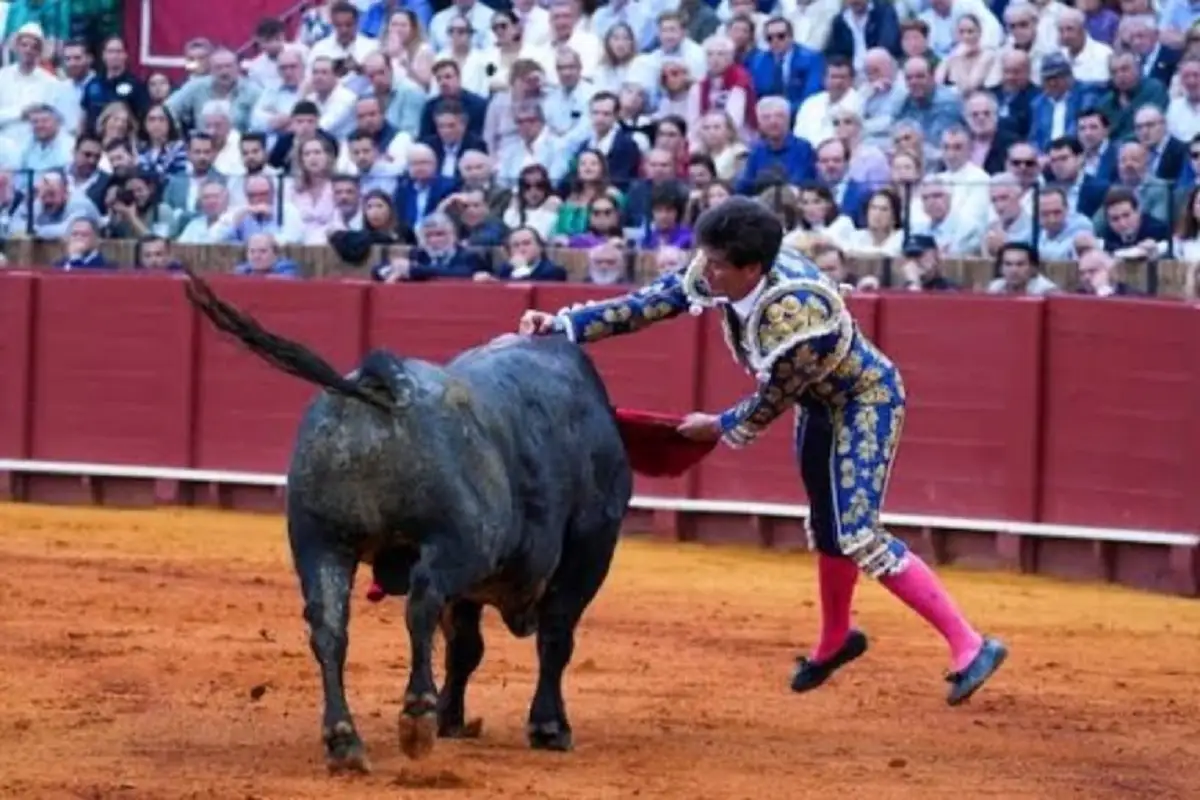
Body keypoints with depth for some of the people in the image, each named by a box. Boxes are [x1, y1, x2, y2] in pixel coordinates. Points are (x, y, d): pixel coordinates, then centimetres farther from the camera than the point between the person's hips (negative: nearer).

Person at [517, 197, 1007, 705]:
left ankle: (969, 647, -14)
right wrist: (563, 326, -16)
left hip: (867, 400, -8)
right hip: (820, 402, 8)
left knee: (858, 537, -17)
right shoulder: (717, 273, -19)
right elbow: (649, 304, -12)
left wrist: (718, 428, -8)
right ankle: (835, 641, 44)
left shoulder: (794, 316, -39)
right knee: (827, 529, 21)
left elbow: (770, 404, -24)